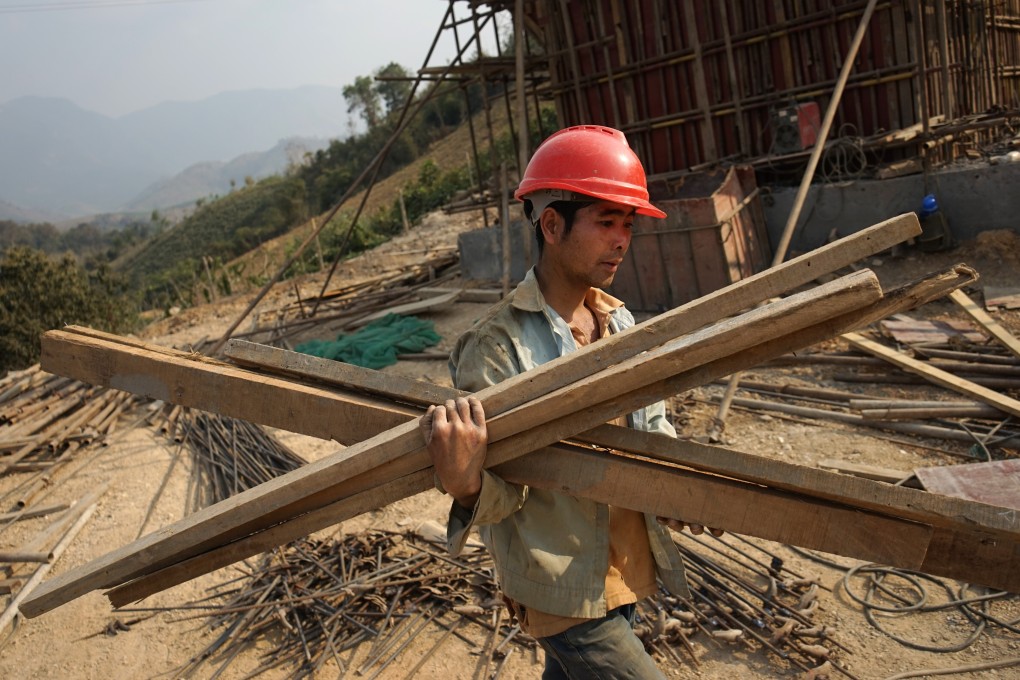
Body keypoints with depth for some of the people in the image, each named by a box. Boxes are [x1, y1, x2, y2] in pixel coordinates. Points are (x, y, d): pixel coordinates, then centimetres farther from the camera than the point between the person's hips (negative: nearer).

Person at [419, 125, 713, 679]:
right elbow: (500, 496, -22)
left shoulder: (619, 322, -1)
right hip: (564, 593, -7)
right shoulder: (497, 345, -23)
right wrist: (465, 484, -43)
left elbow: (652, 426, 9)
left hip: (629, 568, 7)